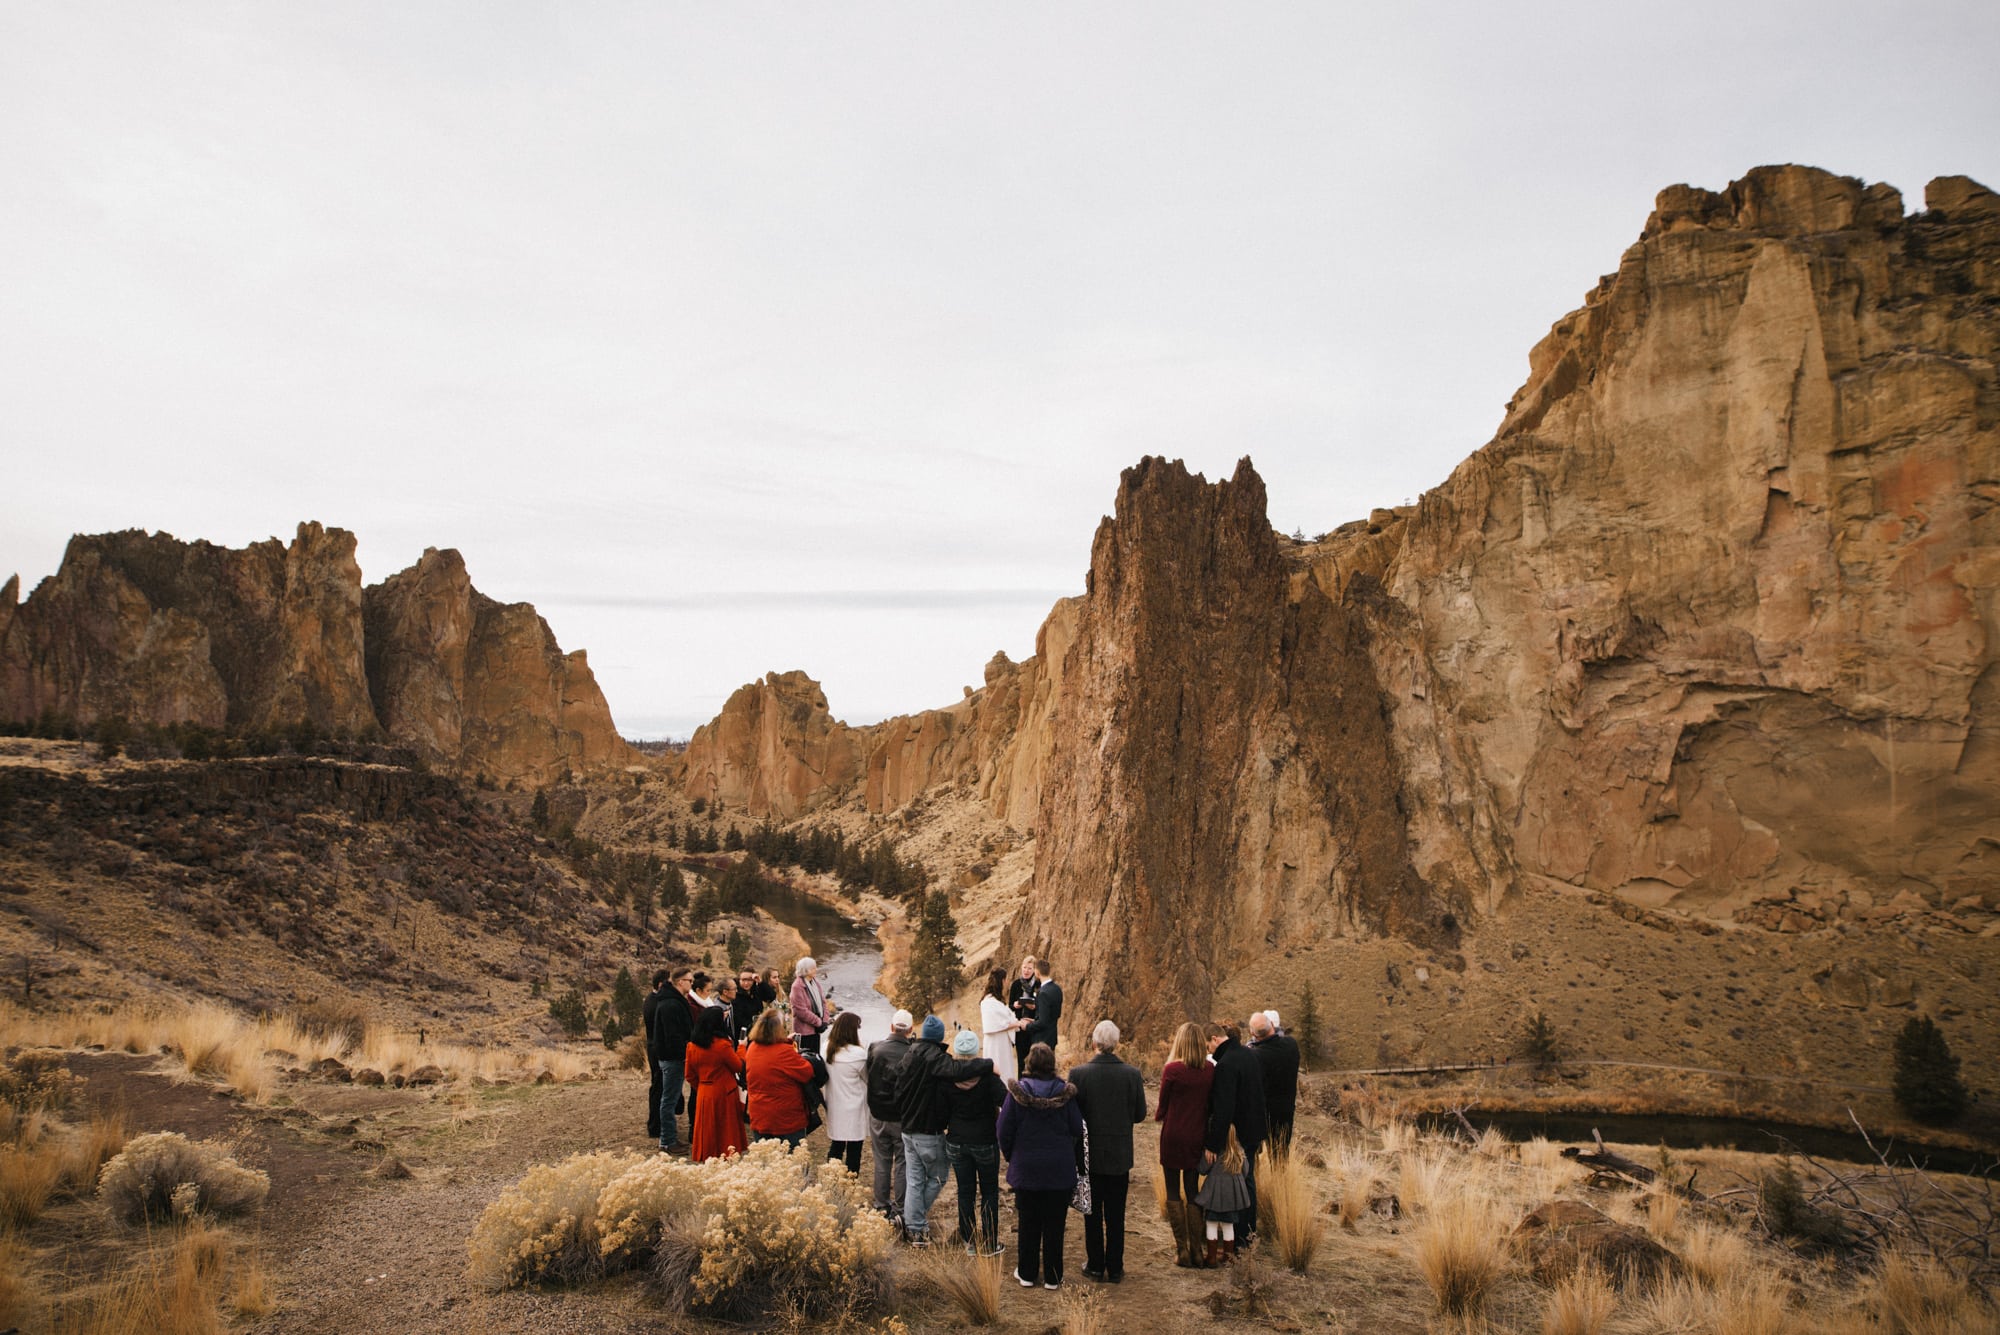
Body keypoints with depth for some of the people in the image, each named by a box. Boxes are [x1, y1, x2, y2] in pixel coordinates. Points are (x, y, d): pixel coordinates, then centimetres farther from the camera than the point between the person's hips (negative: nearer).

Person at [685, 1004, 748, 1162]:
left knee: (707, 1129, 14)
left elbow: (690, 1076, 7)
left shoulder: (692, 1046, -2)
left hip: (704, 1095, 5)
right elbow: (739, 1066, -7)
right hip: (724, 1094, -5)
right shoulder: (723, 1045, -20)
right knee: (726, 1131, 8)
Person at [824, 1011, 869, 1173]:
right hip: (854, 1110, -5)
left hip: (834, 1109, 5)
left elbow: (823, 1077, 5)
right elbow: (869, 1079, -7)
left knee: (835, 1147, 18)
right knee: (853, 1151, 8)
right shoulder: (858, 1054, -22)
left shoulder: (827, 1049, -4)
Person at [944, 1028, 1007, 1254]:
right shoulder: (987, 1074, -17)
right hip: (985, 1142, -2)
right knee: (989, 1192, 11)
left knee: (965, 1191, 13)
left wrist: (944, 1128, 18)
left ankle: (970, 1242, 21)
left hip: (957, 1142, 2)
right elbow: (1005, 1100, -24)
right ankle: (991, 1244, 14)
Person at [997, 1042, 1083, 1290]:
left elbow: (1005, 1131, -6)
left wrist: (1011, 1157, 9)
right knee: (1054, 1225, 9)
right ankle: (1052, 1277, 15)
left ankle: (1027, 1274, 21)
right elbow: (1077, 1130, -2)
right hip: (1060, 1169, 0)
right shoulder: (1065, 1093, -8)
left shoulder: (1017, 1092, -10)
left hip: (1026, 1167, 0)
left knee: (1028, 1224, 12)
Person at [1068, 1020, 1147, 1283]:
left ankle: (1095, 1266, 23)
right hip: (1120, 1155, 1)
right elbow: (1140, 1115, -3)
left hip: (1090, 1153, -1)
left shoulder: (1078, 1073, -16)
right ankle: (1114, 1268, 20)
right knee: (1116, 1215, 13)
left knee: (1092, 1214, 14)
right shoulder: (1132, 1074, -12)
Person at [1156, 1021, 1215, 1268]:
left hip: (1173, 1136, -4)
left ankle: (1182, 1250, 6)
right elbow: (1210, 1103, 3)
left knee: (1173, 1192, 8)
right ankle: (1196, 1251, 14)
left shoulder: (1172, 1069, -15)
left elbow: (1163, 1105, -6)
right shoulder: (1209, 1070, -5)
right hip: (1198, 1136, 4)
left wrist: (1158, 1117, 15)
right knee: (1193, 1192, 13)